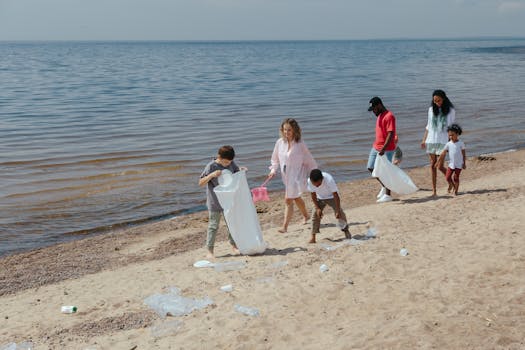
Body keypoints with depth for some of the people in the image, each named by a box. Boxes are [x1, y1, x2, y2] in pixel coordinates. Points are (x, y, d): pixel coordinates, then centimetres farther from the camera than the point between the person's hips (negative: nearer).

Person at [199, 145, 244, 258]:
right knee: (213, 226, 0)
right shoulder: (211, 166, -16)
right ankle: (210, 251, 8)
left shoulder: (231, 163, -2)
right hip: (214, 202, -5)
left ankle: (234, 246, 29)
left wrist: (241, 170, -7)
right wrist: (211, 175, -30)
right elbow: (200, 183, -15)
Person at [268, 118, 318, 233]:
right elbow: (275, 159, 9)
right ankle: (306, 217, 46)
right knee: (296, 198, 23)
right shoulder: (279, 142, -4)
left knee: (288, 199, -13)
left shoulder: (300, 144, -15)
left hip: (297, 176, -6)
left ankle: (285, 226, -8)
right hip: (286, 176, 6)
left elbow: (310, 161, -5)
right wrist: (273, 170, -6)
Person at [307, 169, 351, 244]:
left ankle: (345, 230, 9)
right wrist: (317, 208, -19)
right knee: (315, 214, -10)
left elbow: (336, 196, -31)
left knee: (340, 214, -14)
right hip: (320, 198, 3)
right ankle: (313, 237, -5)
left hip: (331, 197, -3)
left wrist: (338, 211, -31)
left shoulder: (329, 180, -38)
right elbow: (313, 195, -13)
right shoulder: (309, 181, -28)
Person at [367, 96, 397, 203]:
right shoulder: (379, 115, 12)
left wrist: (383, 149, -29)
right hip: (376, 147, 9)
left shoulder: (389, 116, -17)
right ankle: (384, 186, 27)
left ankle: (388, 195, 11)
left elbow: (391, 134, -24)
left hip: (386, 149, -9)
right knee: (371, 167, 10)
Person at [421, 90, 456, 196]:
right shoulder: (431, 109, 6)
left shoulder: (450, 111, -2)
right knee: (432, 165, 3)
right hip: (431, 140, 3)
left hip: (443, 141, -3)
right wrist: (424, 139, 9)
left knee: (440, 166, -8)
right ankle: (434, 191, 9)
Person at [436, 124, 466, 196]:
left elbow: (463, 154, -1)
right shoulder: (448, 144, 0)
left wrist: (464, 163, -1)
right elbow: (443, 153, 0)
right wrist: (438, 162, -3)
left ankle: (456, 190, 14)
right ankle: (451, 185, 30)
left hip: (459, 164, -3)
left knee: (456, 177, -1)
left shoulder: (461, 143, -6)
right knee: (447, 177, 0)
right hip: (451, 163, 3)